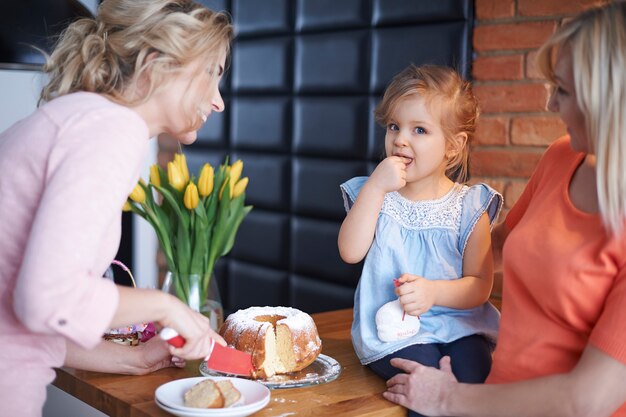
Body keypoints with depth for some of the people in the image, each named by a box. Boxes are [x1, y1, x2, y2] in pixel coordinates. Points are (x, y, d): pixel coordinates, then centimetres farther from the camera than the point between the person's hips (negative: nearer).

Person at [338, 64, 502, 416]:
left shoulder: (469, 206, 1)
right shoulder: (374, 195, 5)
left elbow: (480, 285, 0)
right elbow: (350, 252, -12)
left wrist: (433, 292, -19)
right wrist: (376, 186, -16)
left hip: (458, 325, 1)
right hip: (392, 330, 0)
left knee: (474, 375, -26)